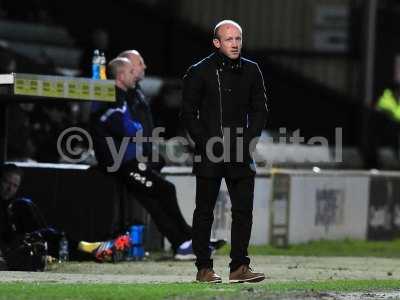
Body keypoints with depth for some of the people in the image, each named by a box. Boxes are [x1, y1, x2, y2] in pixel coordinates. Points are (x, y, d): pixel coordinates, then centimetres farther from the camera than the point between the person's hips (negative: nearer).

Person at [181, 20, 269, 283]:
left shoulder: (251, 71, 8)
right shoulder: (199, 72, -3)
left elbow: (260, 110, 13)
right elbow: (189, 113, -1)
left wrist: (248, 141, 0)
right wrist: (206, 144, -9)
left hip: (241, 154, 3)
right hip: (209, 155, -3)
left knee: (244, 211, 0)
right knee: (204, 212, 2)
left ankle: (239, 267, 5)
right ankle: (204, 268, 8)